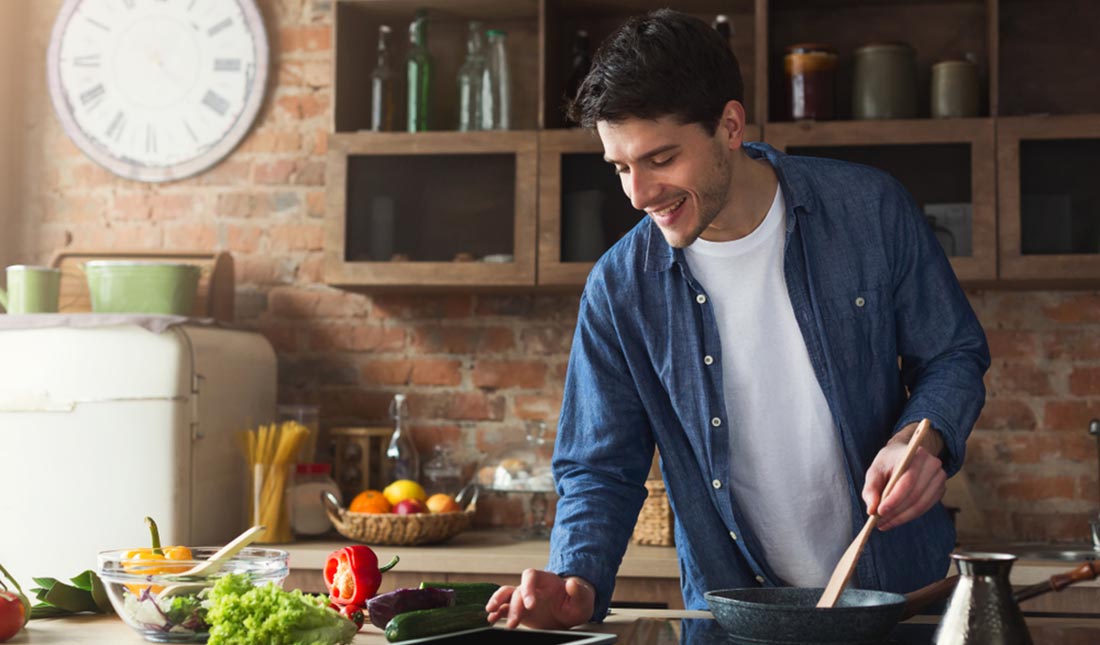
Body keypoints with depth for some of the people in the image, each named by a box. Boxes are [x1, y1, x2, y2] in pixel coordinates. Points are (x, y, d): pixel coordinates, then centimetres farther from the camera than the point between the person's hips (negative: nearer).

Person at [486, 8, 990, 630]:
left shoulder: (870, 210, -5)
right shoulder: (619, 290, -5)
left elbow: (956, 355, 6)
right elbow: (601, 472, 1)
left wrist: (922, 437, -16)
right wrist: (576, 585, -18)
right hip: (735, 618, 2)